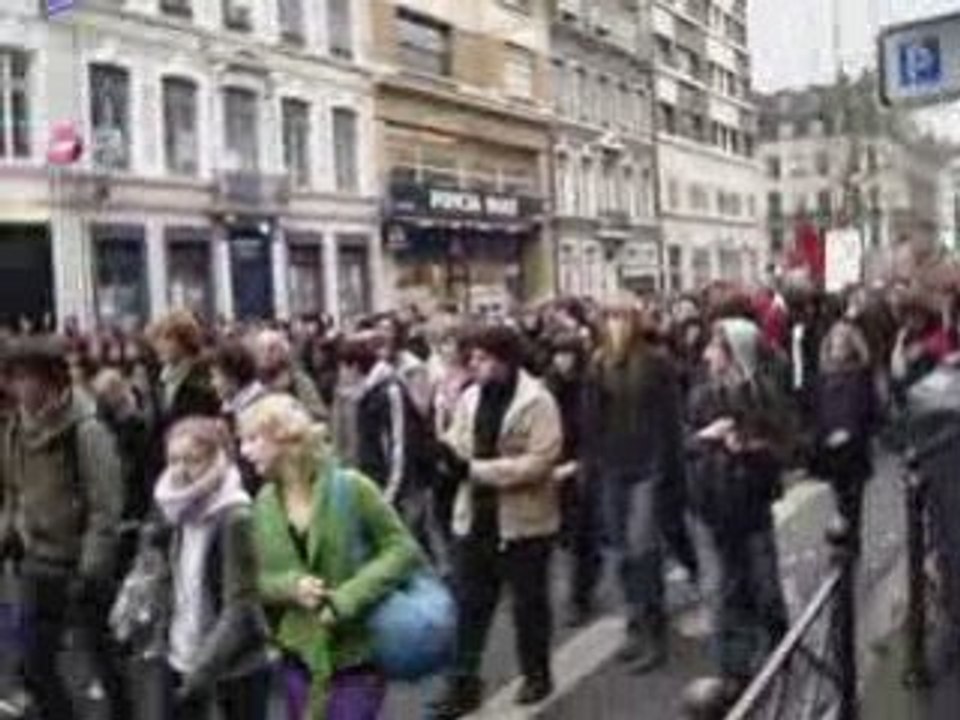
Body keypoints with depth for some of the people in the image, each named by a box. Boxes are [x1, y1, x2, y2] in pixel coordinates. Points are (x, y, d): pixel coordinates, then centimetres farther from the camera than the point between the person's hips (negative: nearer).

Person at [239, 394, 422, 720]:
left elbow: (404, 548, -12)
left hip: (355, 653, -5)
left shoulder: (350, 487, -14)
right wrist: (291, 586, -15)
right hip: (300, 654, 5)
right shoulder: (264, 503, 2)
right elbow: (256, 578, 8)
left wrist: (348, 598, -21)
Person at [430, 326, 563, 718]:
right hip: (475, 516, 5)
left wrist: (476, 469, -25)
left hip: (522, 519, -5)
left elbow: (540, 461, -23)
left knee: (528, 603, 12)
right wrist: (449, 452, -17)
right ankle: (463, 683, 17)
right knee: (468, 602, 7)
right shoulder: (470, 397, 5)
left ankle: (537, 675, 31)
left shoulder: (536, 401, -15)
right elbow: (459, 443, 9)